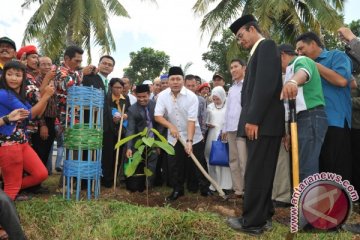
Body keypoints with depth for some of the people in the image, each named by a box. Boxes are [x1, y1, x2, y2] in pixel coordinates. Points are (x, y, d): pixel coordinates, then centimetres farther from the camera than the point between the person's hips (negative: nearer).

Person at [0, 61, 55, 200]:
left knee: (41, 174, 5)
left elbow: (37, 114, 14)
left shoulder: (20, 96, 14)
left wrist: (46, 96, 3)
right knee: (13, 185, 1)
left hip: (22, 142, 8)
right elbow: (29, 114, -12)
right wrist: (45, 96, -6)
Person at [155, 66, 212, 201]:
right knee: (174, 166, 6)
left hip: (193, 137, -2)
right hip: (174, 138, 3)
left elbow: (191, 120, -24)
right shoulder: (162, 95, -10)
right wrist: (171, 126, -29)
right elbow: (158, 116, -13)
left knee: (199, 164, 2)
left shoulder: (191, 96, -19)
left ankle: (205, 189, 18)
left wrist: (189, 141, -32)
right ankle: (177, 190, 22)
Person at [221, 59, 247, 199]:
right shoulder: (231, 88, 20)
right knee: (233, 160, 9)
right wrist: (225, 128, 18)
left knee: (244, 161, -8)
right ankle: (238, 190, 16)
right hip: (231, 129, 8)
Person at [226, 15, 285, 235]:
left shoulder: (266, 45, -5)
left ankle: (253, 222, 4)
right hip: (262, 122, 9)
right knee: (261, 172, 14)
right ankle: (263, 216, 24)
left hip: (263, 122, -9)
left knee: (256, 172, -4)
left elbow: (266, 84, -18)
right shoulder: (259, 51, 23)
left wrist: (253, 119, -20)